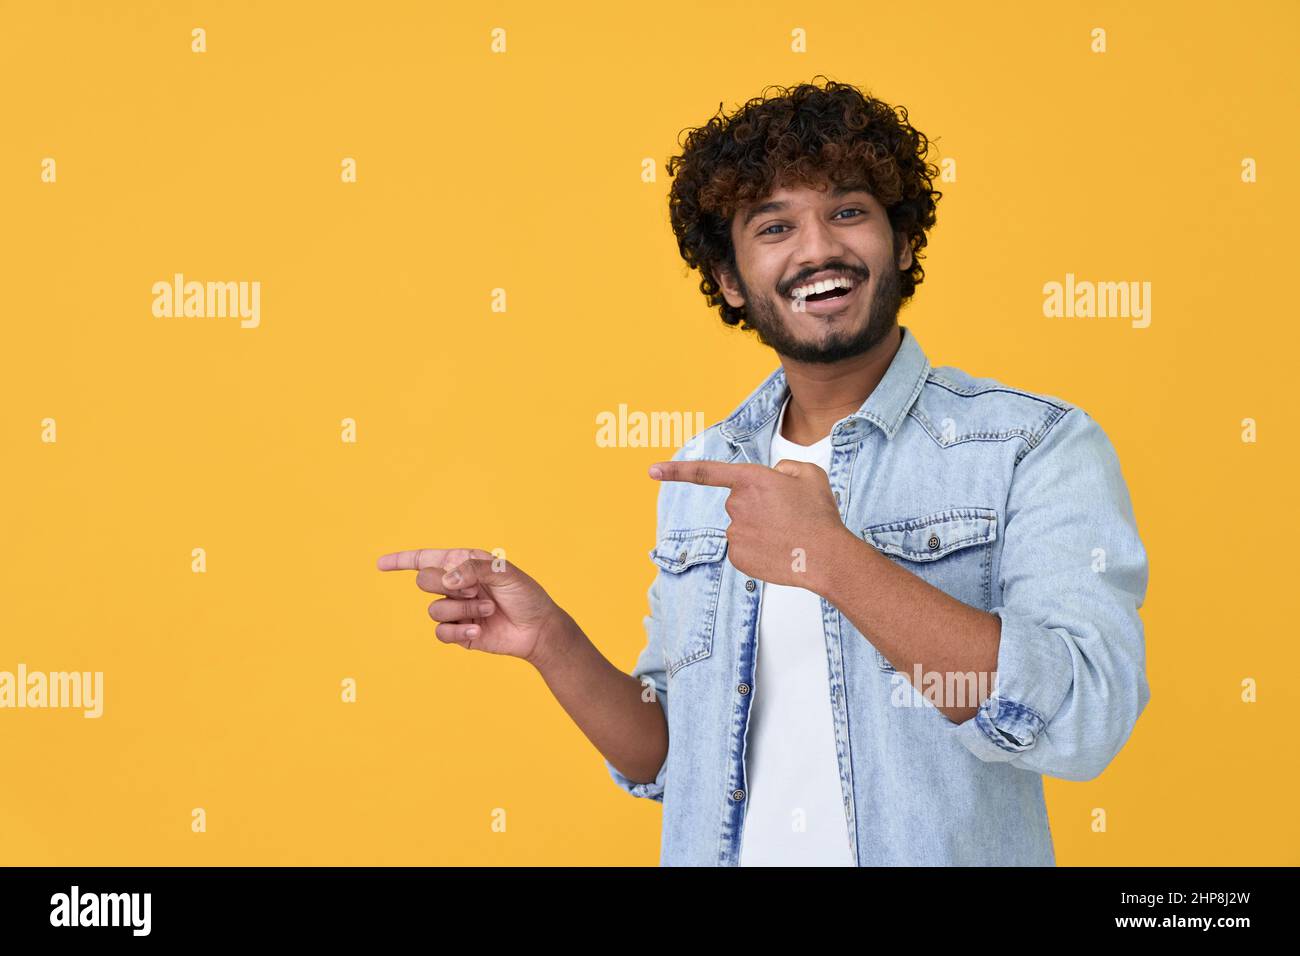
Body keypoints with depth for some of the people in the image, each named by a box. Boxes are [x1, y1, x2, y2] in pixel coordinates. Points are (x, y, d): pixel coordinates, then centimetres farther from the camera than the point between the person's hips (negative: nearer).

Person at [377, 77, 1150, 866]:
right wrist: (552, 643, -11)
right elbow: (672, 760, 5)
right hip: (724, 850, 4)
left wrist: (832, 560, -29)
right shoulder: (698, 478, 1)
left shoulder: (1041, 446, -13)